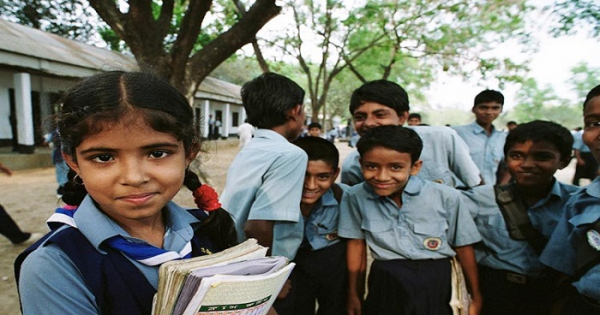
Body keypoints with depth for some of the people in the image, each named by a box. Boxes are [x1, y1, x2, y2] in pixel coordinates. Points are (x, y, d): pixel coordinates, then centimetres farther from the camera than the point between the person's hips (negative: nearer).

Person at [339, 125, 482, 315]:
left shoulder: (446, 197, -14)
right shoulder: (354, 197, -11)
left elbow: (463, 246, 0)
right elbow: (356, 242, 1)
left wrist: (475, 296, 11)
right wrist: (354, 295, 9)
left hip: (437, 287, 0)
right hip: (385, 285, 1)